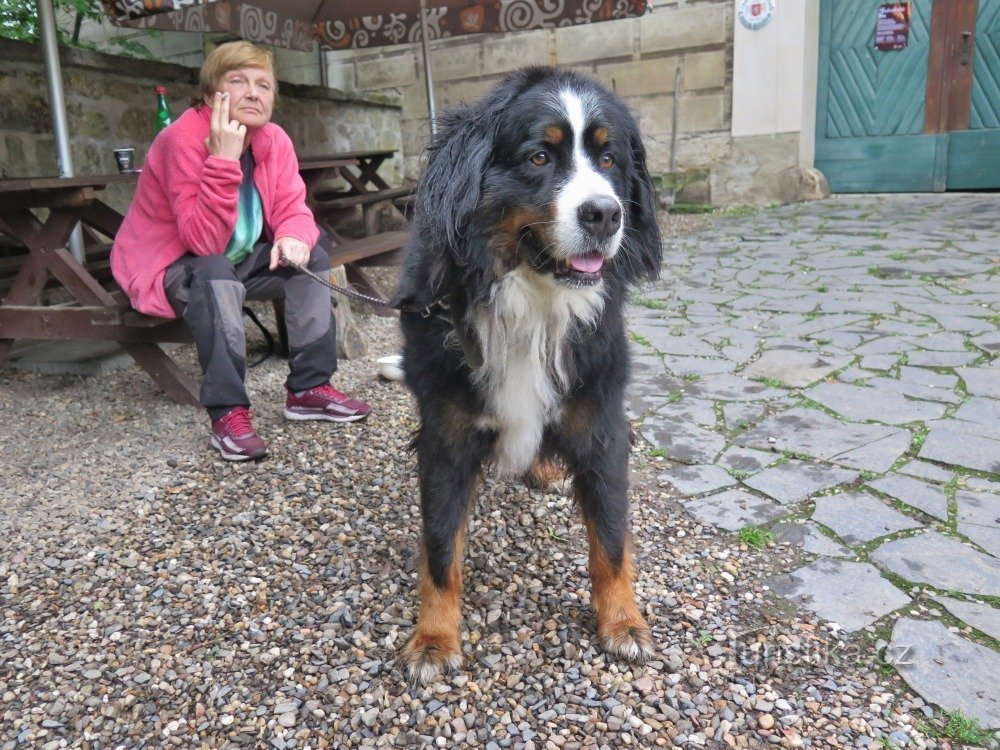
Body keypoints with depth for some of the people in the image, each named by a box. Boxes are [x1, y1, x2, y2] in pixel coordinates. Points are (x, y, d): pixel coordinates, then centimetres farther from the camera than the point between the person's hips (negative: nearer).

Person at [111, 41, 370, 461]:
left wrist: (294, 238, -31)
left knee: (312, 253, -9)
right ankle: (228, 412, -31)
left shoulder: (274, 141, -6)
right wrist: (224, 158, -41)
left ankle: (310, 387, -7)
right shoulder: (183, 140, -26)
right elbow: (206, 244, -34)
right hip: (169, 269, -7)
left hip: (238, 261, 7)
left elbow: (293, 211, -6)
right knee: (215, 272, -36)